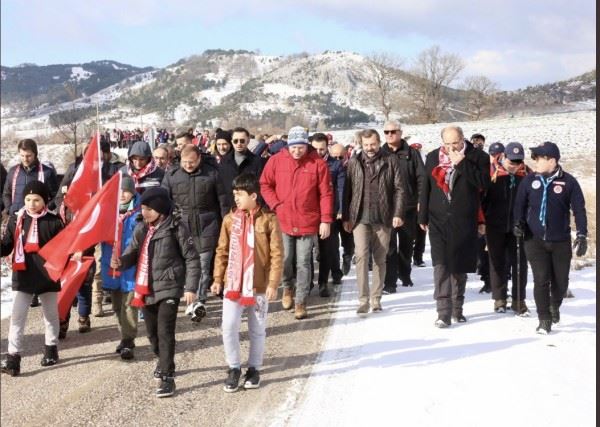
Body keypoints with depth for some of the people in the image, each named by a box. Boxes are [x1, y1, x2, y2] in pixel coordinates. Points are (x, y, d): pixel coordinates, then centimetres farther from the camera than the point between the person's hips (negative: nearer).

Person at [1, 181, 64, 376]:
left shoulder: (54, 222, -4)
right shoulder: (16, 220, 0)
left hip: (47, 275, 0)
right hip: (23, 276, 0)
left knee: (50, 314, 16)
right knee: (17, 317, -5)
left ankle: (51, 349, 34)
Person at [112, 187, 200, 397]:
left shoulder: (176, 227, -9)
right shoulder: (141, 229, 9)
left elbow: (191, 258, -8)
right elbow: (133, 253, 11)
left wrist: (190, 287, -13)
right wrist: (120, 262, -13)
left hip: (168, 288, -7)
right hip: (146, 289, 7)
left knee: (165, 332, -11)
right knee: (152, 331, 19)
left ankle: (167, 377, -5)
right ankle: (163, 361, 43)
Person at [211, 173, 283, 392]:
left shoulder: (269, 219, -8)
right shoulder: (230, 219, 2)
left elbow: (277, 254, -7)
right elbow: (222, 251, 8)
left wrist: (273, 283, -11)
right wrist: (218, 278, 2)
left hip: (259, 285, -2)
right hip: (233, 283, 2)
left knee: (257, 330, 10)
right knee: (229, 327, -3)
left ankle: (254, 368, 26)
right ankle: (234, 368, 13)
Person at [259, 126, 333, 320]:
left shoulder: (318, 163, -4)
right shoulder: (276, 160, 0)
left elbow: (326, 193, -3)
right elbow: (264, 185, 7)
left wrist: (326, 220, -6)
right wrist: (275, 205, -6)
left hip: (307, 222, -1)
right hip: (283, 221, 1)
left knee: (303, 263, 2)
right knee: (285, 259, 8)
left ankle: (300, 302, 10)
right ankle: (288, 288, 35)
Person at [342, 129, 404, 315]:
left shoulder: (390, 160, 2)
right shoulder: (354, 162, 6)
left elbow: (399, 188, 0)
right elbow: (347, 190, 8)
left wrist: (398, 213, -8)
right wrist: (346, 217, 5)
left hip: (383, 218, 0)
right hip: (360, 218, 0)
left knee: (380, 259, 7)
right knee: (361, 256, -10)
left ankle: (376, 299, 17)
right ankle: (363, 300, -7)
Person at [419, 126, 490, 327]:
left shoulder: (478, 157, -2)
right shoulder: (433, 158, 6)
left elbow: (483, 183, -15)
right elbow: (425, 188, 10)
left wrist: (462, 164, -19)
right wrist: (423, 217, 9)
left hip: (464, 222, -1)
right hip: (438, 220, 1)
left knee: (459, 265, 10)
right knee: (441, 264, -9)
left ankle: (457, 308, 25)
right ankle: (444, 312, -10)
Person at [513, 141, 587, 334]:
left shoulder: (568, 181, -5)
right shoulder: (529, 180, 1)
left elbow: (579, 209, -4)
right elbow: (520, 204, 11)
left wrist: (582, 235, -10)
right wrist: (518, 223, -3)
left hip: (561, 241, 0)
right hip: (535, 240, 0)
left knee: (561, 281, 10)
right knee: (541, 280, -5)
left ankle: (555, 305, 41)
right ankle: (544, 320, 6)